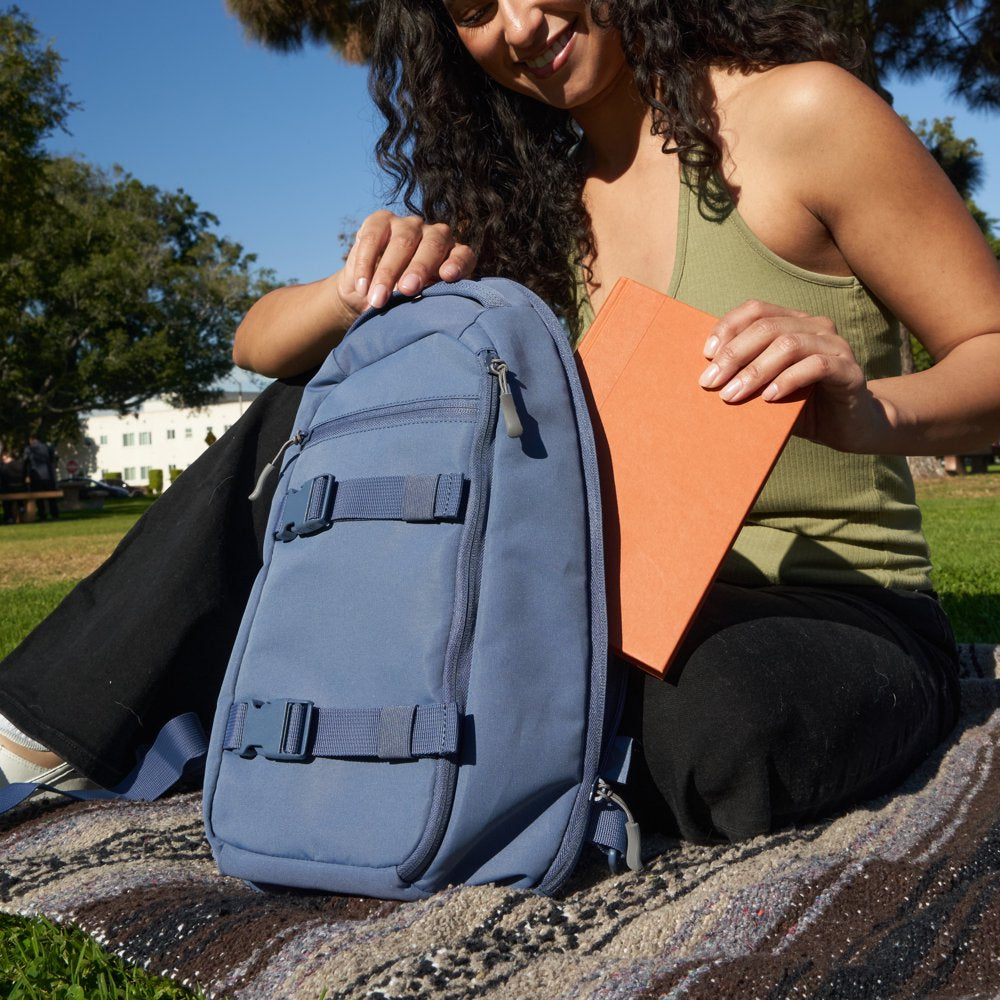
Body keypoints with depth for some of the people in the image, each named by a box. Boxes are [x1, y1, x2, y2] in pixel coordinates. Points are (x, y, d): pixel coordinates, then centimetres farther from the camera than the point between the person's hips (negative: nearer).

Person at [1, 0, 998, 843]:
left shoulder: (796, 111, -8)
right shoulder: (532, 205, 6)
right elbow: (261, 343, 4)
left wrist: (870, 411, -28)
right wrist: (362, 289, -19)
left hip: (830, 615, -3)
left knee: (716, 715, -40)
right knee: (309, 417, -3)